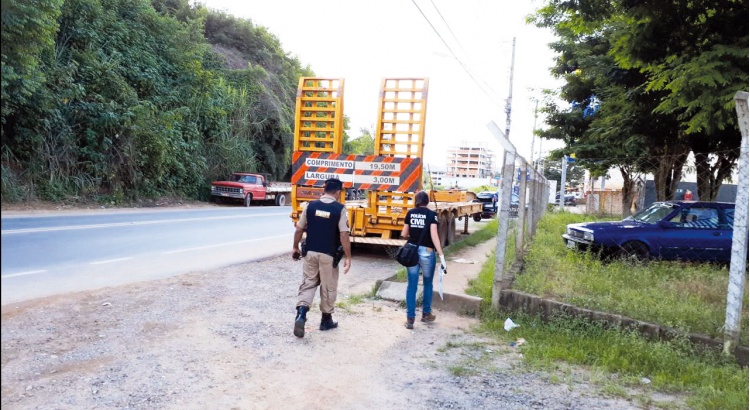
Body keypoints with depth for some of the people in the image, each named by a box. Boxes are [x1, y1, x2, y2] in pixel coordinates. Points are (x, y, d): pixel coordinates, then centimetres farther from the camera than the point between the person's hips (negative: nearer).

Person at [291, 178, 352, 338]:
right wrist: (348, 257, -7)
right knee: (328, 288, 12)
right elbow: (344, 235, -14)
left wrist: (295, 247, 19)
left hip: (310, 252, 3)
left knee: (307, 284, 11)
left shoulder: (310, 206, 0)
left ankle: (301, 313, -10)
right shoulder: (340, 209, -10)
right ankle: (326, 320, 24)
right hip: (329, 255, -3)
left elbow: (299, 229, 6)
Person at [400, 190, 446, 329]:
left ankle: (410, 318, 3)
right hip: (427, 252, -2)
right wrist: (441, 255, -17)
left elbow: (404, 234, 7)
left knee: (411, 285, 5)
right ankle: (426, 314, 30)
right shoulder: (431, 214, -6)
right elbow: (434, 236, -16)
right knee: (427, 284, 17)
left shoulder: (410, 213, 4)